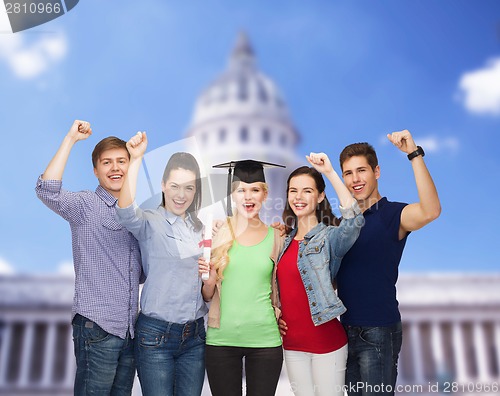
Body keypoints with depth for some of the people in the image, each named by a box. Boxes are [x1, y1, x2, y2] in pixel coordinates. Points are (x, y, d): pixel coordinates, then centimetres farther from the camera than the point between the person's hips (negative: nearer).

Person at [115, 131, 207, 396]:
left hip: (195, 335, 5)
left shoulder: (199, 228, 11)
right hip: (156, 334, -5)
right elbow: (126, 212, -31)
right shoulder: (150, 223, -7)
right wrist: (135, 159, -36)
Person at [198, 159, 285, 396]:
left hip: (265, 340, 1)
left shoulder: (276, 237, 1)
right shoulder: (217, 233, -2)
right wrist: (210, 277, -16)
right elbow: (207, 296, 3)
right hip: (221, 340, 0)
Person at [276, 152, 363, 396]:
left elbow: (354, 220, -34)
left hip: (325, 341, -5)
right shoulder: (284, 239, 6)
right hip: (292, 343, 6)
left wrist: (330, 172, -33)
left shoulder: (328, 237, -12)